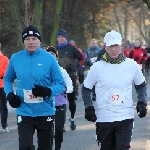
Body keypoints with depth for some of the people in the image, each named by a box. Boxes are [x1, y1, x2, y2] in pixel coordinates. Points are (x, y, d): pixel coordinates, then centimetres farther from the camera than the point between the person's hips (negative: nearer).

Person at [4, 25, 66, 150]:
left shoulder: (49, 59, -7)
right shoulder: (15, 59, 0)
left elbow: (61, 84, -4)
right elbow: (8, 80, 15)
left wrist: (48, 91, -23)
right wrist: (10, 94, -3)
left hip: (46, 113, 0)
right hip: (24, 113, 0)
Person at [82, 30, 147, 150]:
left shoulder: (132, 65, 1)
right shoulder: (97, 67, -2)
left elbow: (141, 86, 16)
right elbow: (86, 89, 8)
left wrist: (142, 102, 2)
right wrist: (89, 107, -5)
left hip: (125, 117, -1)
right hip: (103, 118, 1)